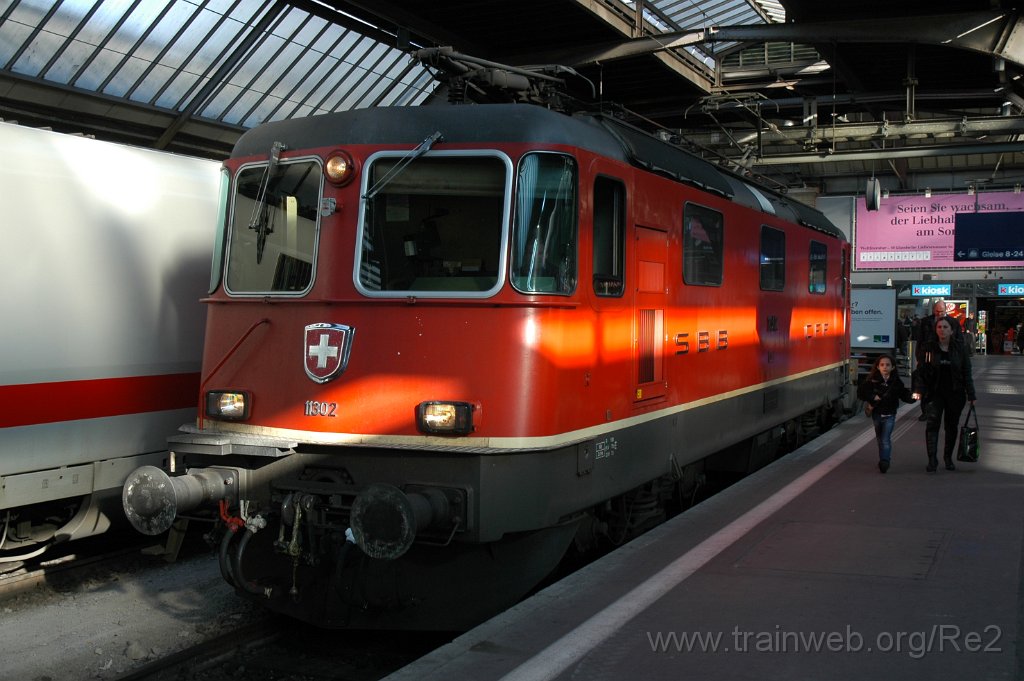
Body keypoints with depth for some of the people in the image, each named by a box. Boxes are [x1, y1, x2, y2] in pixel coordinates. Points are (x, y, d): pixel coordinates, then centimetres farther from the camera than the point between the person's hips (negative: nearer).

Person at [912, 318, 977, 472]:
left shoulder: (960, 348, 1)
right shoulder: (928, 349, 0)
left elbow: (967, 373, 3)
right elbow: (920, 371, 1)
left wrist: (971, 394, 0)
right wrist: (918, 390, -10)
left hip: (955, 394, 1)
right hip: (935, 393, -1)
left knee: (952, 426, 10)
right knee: (932, 424, -13)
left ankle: (948, 457, 25)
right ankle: (932, 460, -14)